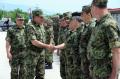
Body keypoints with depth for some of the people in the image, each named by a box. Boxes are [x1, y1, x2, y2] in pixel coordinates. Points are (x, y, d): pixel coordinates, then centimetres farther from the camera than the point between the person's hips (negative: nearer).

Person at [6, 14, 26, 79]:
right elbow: (7, 42, -6)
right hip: (14, 53, -3)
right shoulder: (11, 30, -4)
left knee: (23, 70, 7)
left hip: (24, 53, 3)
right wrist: (8, 53, -14)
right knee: (14, 70, 2)